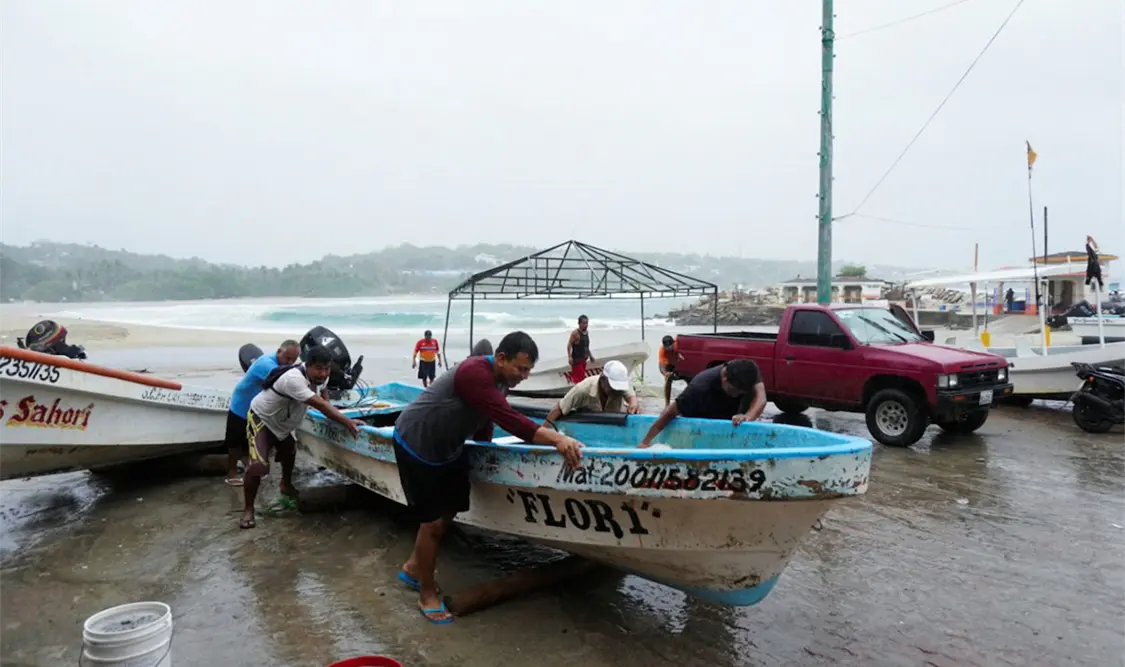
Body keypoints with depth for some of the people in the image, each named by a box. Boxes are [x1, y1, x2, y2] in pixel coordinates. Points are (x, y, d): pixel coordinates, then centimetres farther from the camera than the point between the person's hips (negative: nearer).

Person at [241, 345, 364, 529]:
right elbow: (320, 405, -44)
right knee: (258, 464, -22)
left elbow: (322, 394, 10)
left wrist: (332, 412, -6)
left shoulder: (319, 376, -14)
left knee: (289, 452, 29)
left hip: (282, 422, 9)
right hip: (261, 419, -9)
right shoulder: (293, 379, -40)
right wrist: (347, 423, -47)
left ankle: (286, 486, 56)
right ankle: (248, 509, -4)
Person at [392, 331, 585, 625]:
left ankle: (413, 568, 38)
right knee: (433, 521, -3)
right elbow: (510, 421, -42)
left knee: (447, 512, 15)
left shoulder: (498, 381, -1)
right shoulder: (474, 374, -31)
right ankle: (427, 594, 17)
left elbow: (483, 425, 12)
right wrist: (557, 439, -48)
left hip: (447, 447, 9)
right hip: (416, 445, -9)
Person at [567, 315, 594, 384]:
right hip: (576, 359, -8)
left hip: (583, 358, 8)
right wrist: (569, 357, -25)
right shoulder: (575, 333, -16)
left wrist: (590, 355, 22)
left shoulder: (587, 332, 8)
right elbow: (569, 345, -18)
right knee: (580, 376, -10)